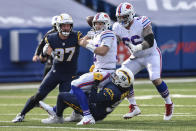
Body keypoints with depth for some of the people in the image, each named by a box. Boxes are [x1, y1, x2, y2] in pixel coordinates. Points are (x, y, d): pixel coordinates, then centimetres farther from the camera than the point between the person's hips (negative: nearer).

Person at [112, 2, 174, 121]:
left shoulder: (142, 23, -25)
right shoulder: (118, 28, -8)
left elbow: (150, 41, -33)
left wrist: (138, 47, -49)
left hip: (151, 54, -6)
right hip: (136, 58, 6)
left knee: (155, 79, -25)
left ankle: (169, 104, -3)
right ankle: (134, 107, 0)